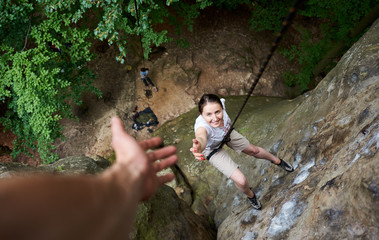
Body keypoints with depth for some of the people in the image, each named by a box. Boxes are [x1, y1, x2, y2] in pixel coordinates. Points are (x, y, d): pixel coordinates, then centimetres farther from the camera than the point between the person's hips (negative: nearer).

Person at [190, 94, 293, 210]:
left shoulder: (220, 104, -35)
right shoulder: (202, 126, -49)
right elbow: (201, 138, -74)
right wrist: (199, 146, -96)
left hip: (227, 132, 4)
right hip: (213, 149, -4)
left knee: (254, 150, 23)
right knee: (241, 181, -6)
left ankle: (277, 161, 58)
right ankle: (250, 195, 32)